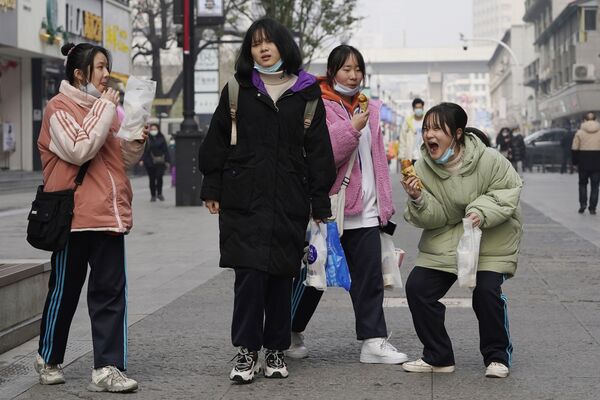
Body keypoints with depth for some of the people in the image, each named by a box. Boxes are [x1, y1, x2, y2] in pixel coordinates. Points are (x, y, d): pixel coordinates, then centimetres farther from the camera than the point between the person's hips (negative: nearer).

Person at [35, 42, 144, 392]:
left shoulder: (105, 106, 14)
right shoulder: (60, 107, -5)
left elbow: (122, 160, 20)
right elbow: (79, 150, -20)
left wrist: (136, 143, -1)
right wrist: (105, 109, -15)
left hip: (108, 214, 6)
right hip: (74, 214, -6)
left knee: (111, 290, -1)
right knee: (65, 289, 6)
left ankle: (108, 368, -1)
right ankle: (49, 358, 24)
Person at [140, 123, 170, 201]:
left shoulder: (161, 138, 6)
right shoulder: (147, 139, 6)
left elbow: (165, 150, 6)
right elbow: (144, 150, 5)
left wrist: (167, 161, 1)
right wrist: (142, 160, -5)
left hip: (160, 162, -1)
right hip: (150, 162, 1)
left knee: (159, 177, -13)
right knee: (152, 179, 3)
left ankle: (159, 193, 4)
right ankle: (153, 195, 12)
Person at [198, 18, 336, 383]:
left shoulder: (306, 93, 7)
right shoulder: (237, 90, 7)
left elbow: (318, 150, 7)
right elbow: (217, 141, 9)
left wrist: (320, 203, 3)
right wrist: (212, 189, 4)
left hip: (289, 201, 1)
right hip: (244, 198, -1)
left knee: (282, 275, 5)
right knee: (250, 273, -7)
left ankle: (276, 350, 17)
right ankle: (247, 351, 1)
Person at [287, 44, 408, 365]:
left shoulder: (370, 109, 15)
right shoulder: (319, 107, -6)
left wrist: (384, 202, 16)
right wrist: (352, 128, -26)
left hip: (365, 209, 6)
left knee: (369, 277, 2)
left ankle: (373, 341, 4)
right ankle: (291, 333, 23)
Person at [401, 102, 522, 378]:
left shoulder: (489, 161, -18)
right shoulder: (423, 168, -8)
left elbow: (509, 191, -9)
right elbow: (433, 218, -9)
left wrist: (482, 211, -25)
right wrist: (418, 200, -30)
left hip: (490, 243, -4)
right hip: (443, 242, 4)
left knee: (486, 293, -19)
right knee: (417, 288, -6)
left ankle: (497, 356, 4)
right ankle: (438, 357, 8)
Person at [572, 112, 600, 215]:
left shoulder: (580, 133, -2)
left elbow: (575, 149, -2)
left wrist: (575, 162, 7)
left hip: (584, 163, 0)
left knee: (582, 184, 15)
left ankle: (583, 204, 3)